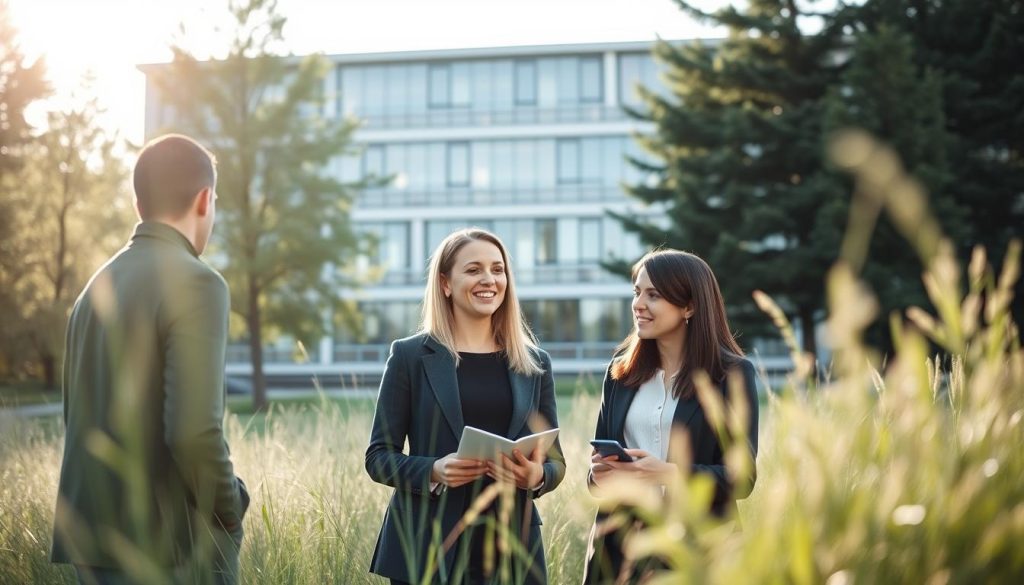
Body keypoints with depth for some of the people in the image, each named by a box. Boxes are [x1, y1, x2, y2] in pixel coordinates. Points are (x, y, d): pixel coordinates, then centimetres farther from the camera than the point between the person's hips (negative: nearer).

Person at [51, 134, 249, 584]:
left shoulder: (97, 286, 11)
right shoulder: (195, 283, -14)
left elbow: (77, 416, 16)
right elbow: (193, 430, -22)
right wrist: (229, 512, -6)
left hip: (93, 542, 8)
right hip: (171, 548, -8)